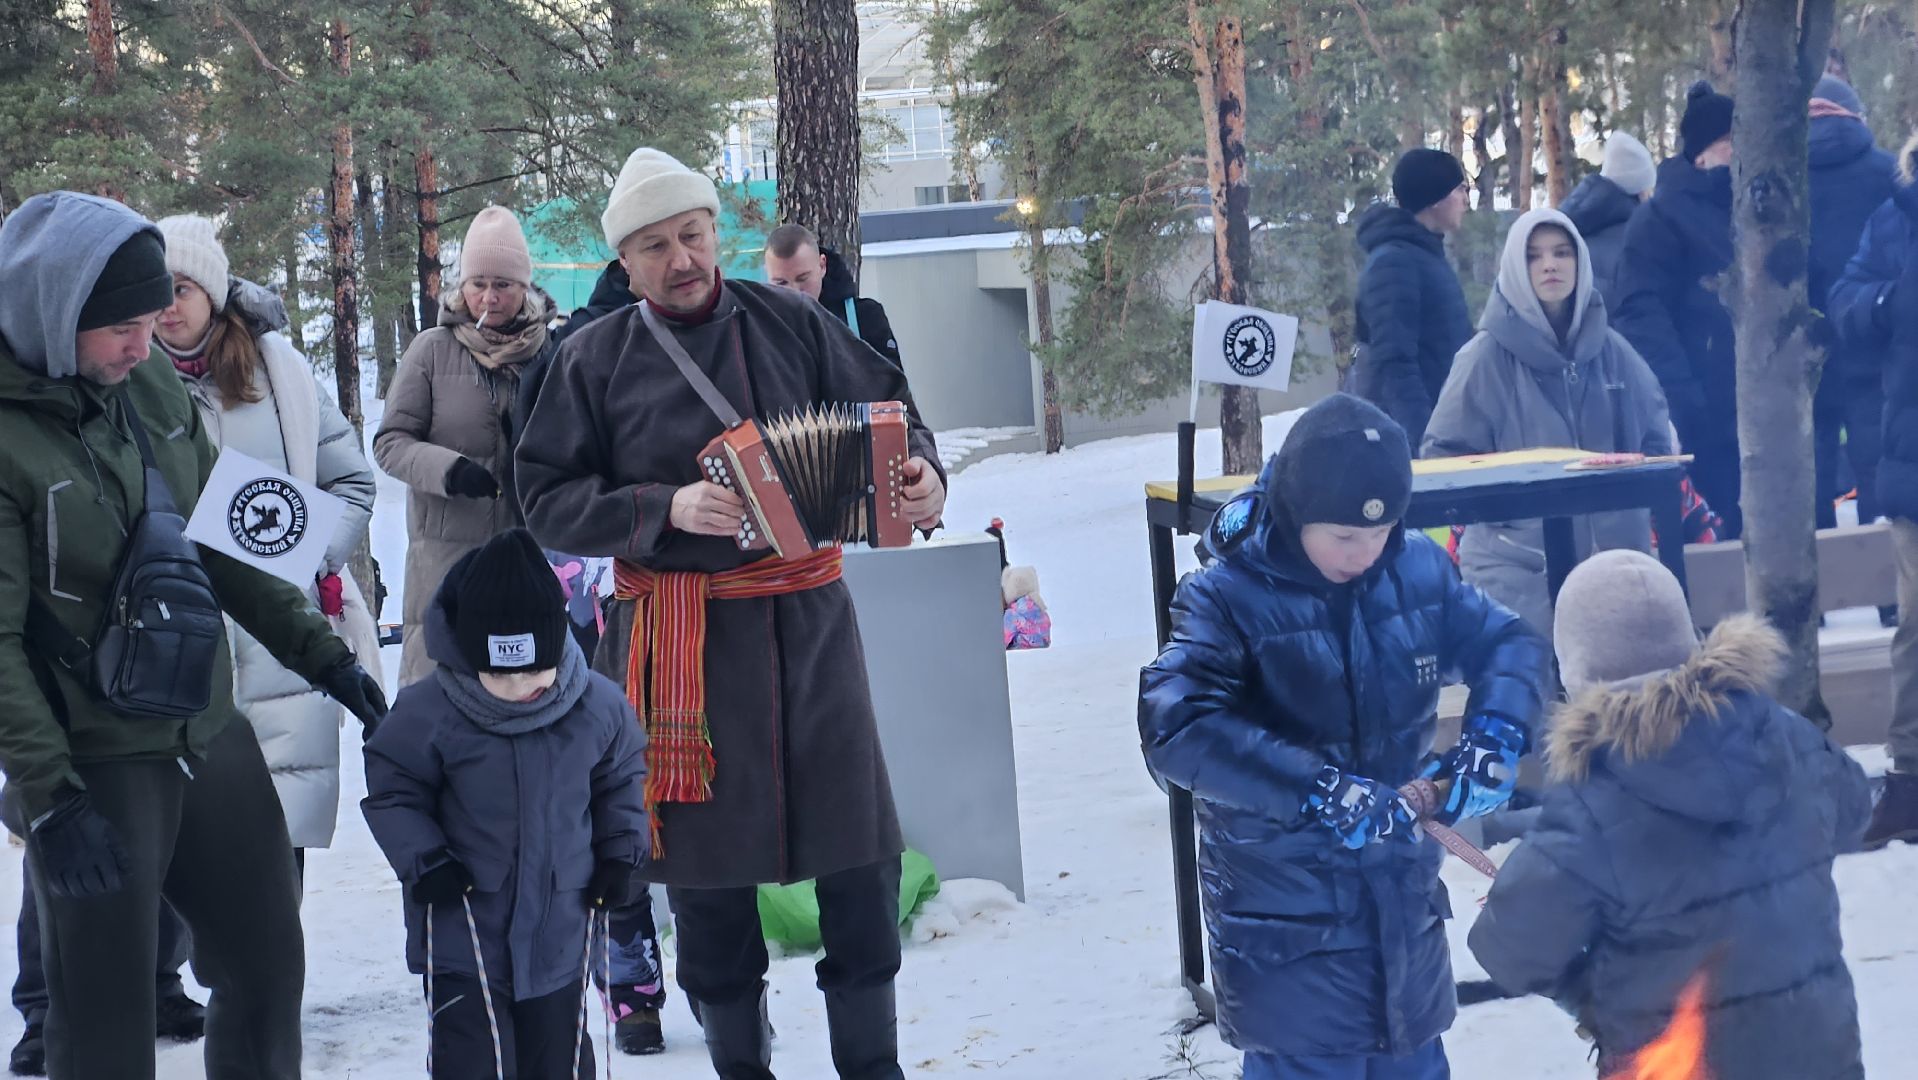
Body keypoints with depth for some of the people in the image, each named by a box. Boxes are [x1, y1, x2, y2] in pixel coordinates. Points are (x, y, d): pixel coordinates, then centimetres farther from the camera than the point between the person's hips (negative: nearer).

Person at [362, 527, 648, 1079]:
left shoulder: (598, 706, -8)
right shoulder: (428, 712, -17)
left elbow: (623, 778, 11)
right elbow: (392, 792, -4)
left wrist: (621, 853, 5)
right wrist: (424, 862, -15)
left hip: (561, 917, 3)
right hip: (463, 923, -3)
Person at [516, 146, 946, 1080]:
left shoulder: (790, 324, 4)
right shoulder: (595, 358, 1)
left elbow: (887, 408, 10)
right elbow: (549, 500, -1)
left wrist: (921, 473, -12)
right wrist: (667, 509, -15)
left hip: (807, 620, 1)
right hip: (680, 642, -1)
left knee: (858, 846, 3)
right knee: (707, 862, 6)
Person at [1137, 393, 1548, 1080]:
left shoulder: (1418, 570, -2)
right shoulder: (1227, 599, -16)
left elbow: (1508, 643, 10)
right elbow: (1174, 727, -29)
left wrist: (1494, 737, -12)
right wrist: (1322, 791, -34)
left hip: (1403, 892, 5)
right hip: (1287, 913, -5)